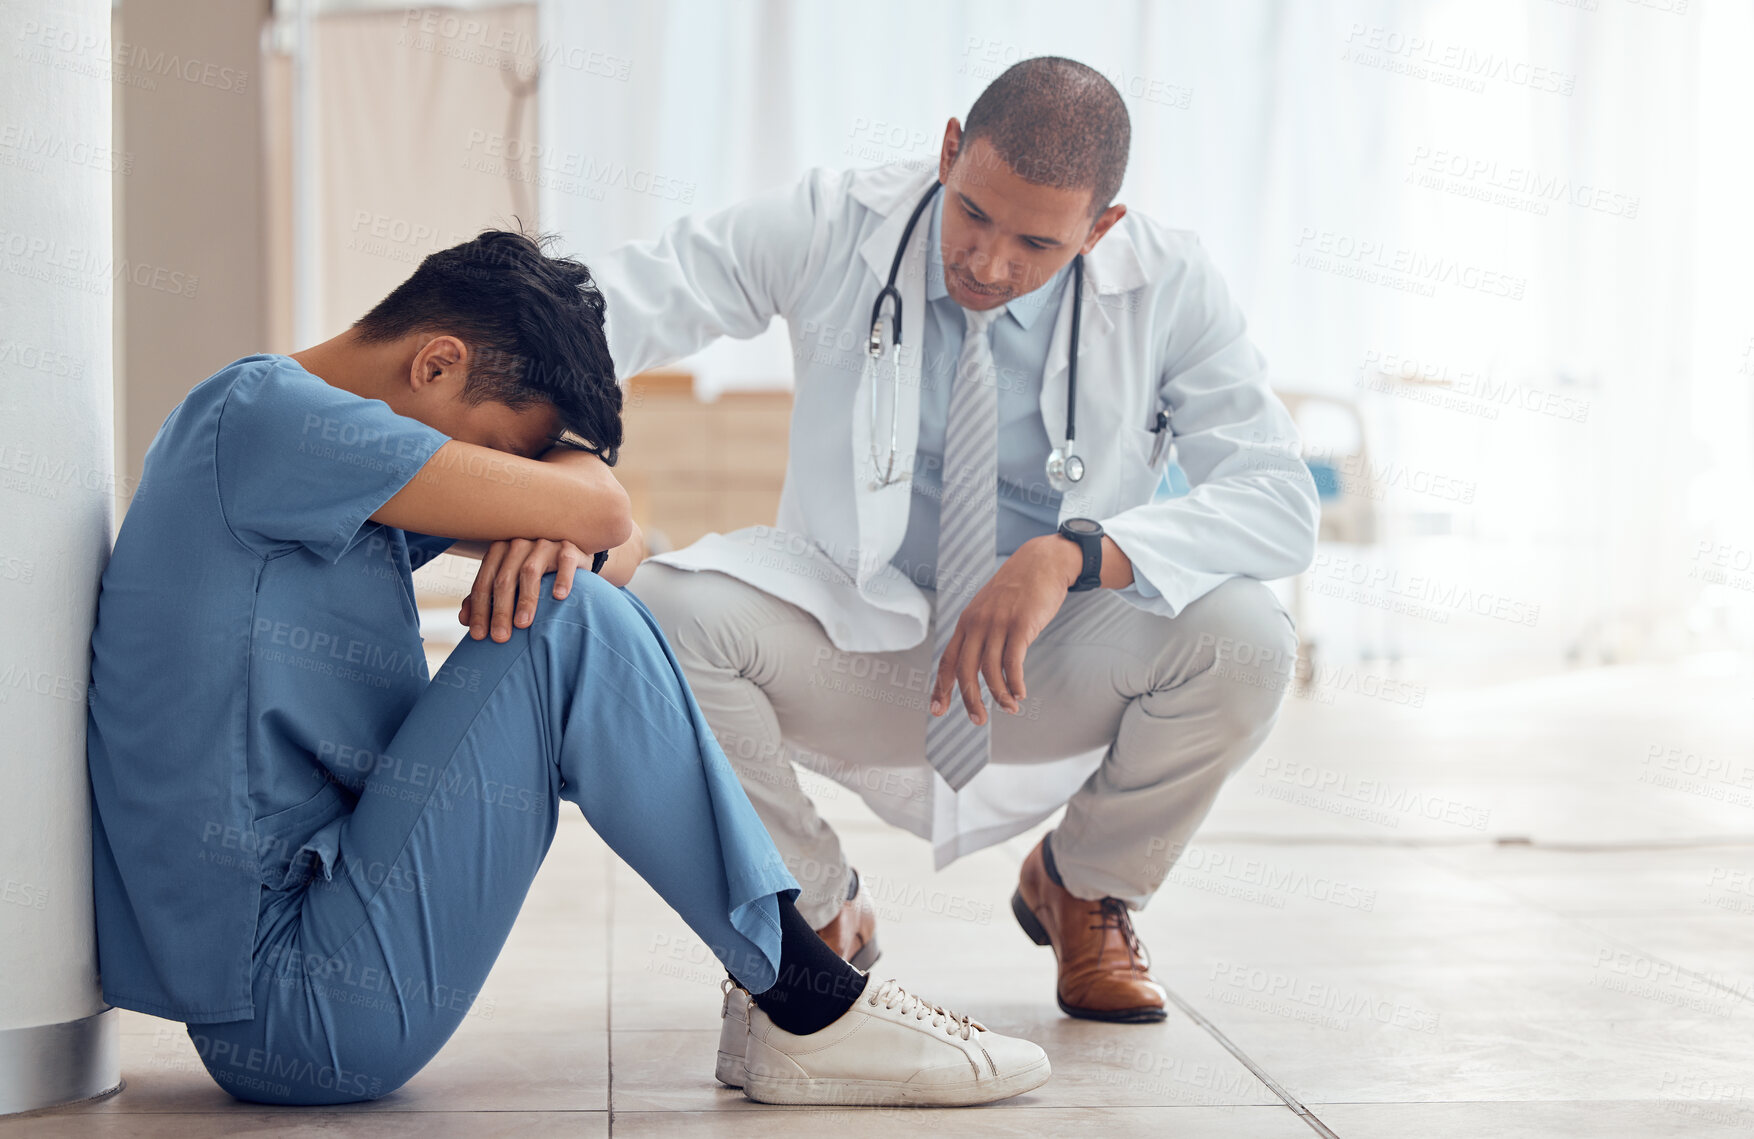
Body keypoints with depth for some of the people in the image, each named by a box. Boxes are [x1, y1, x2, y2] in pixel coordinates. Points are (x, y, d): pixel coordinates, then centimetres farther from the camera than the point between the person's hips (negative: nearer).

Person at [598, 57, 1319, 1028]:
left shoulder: (1169, 286, -13)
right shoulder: (833, 228, -12)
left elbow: (1281, 505, -22)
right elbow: (615, 305, -18)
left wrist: (1073, 553, -38)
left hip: (1055, 673, 0)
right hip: (852, 647, 0)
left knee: (1242, 638, -31)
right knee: (660, 610, -30)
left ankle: (1083, 889, 5)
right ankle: (819, 907, 0)